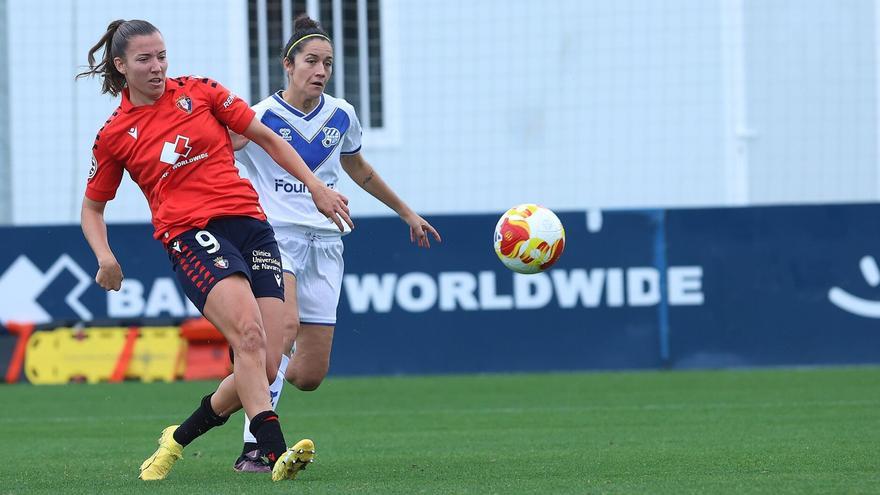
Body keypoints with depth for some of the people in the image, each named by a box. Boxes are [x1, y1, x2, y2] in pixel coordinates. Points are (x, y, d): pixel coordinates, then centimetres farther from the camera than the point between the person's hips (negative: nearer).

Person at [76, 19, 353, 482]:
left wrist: (317, 187, 10)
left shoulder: (199, 91, 11)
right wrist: (105, 258, 0)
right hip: (191, 235, -3)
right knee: (248, 334, -30)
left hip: (250, 225, 3)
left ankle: (178, 438, 15)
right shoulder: (114, 135, 8)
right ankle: (275, 452, -39)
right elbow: (92, 205, 19)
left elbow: (267, 138, 17)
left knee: (264, 368, -7)